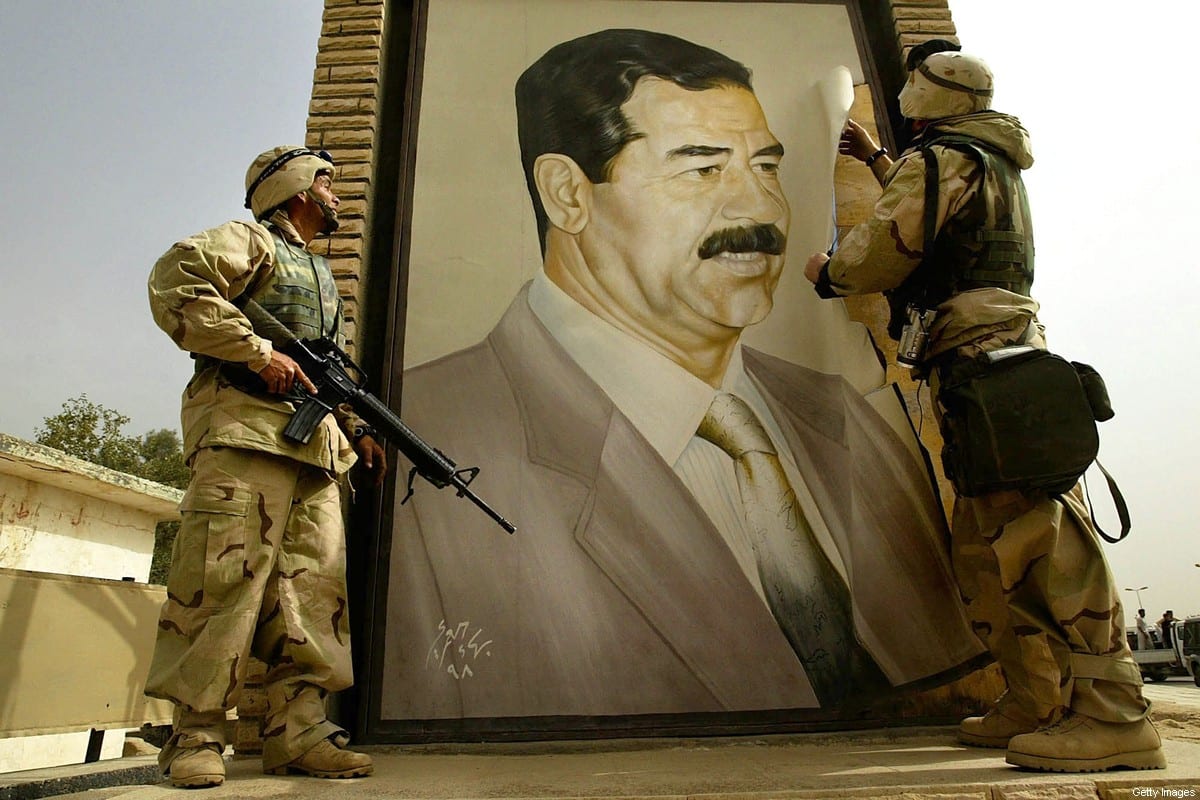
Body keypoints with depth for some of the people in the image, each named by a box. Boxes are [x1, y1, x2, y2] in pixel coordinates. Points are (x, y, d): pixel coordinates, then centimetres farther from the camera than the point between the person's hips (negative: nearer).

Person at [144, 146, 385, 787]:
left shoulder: (322, 275, 31)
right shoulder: (250, 241, 8)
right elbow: (176, 284, -10)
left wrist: (357, 428, 17)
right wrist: (259, 352, -15)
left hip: (315, 444, 7)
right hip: (245, 427, -7)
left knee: (314, 584, 0)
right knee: (225, 574, -10)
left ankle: (297, 732, 3)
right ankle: (196, 734, 0)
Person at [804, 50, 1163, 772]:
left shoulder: (939, 157, 0)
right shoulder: (994, 163, 30)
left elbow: (883, 253, -11)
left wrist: (827, 271, 10)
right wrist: (877, 159, 59)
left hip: (979, 354, -10)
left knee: (1037, 524, -15)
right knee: (987, 542, 7)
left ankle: (1114, 715, -13)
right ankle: (1040, 704, 10)